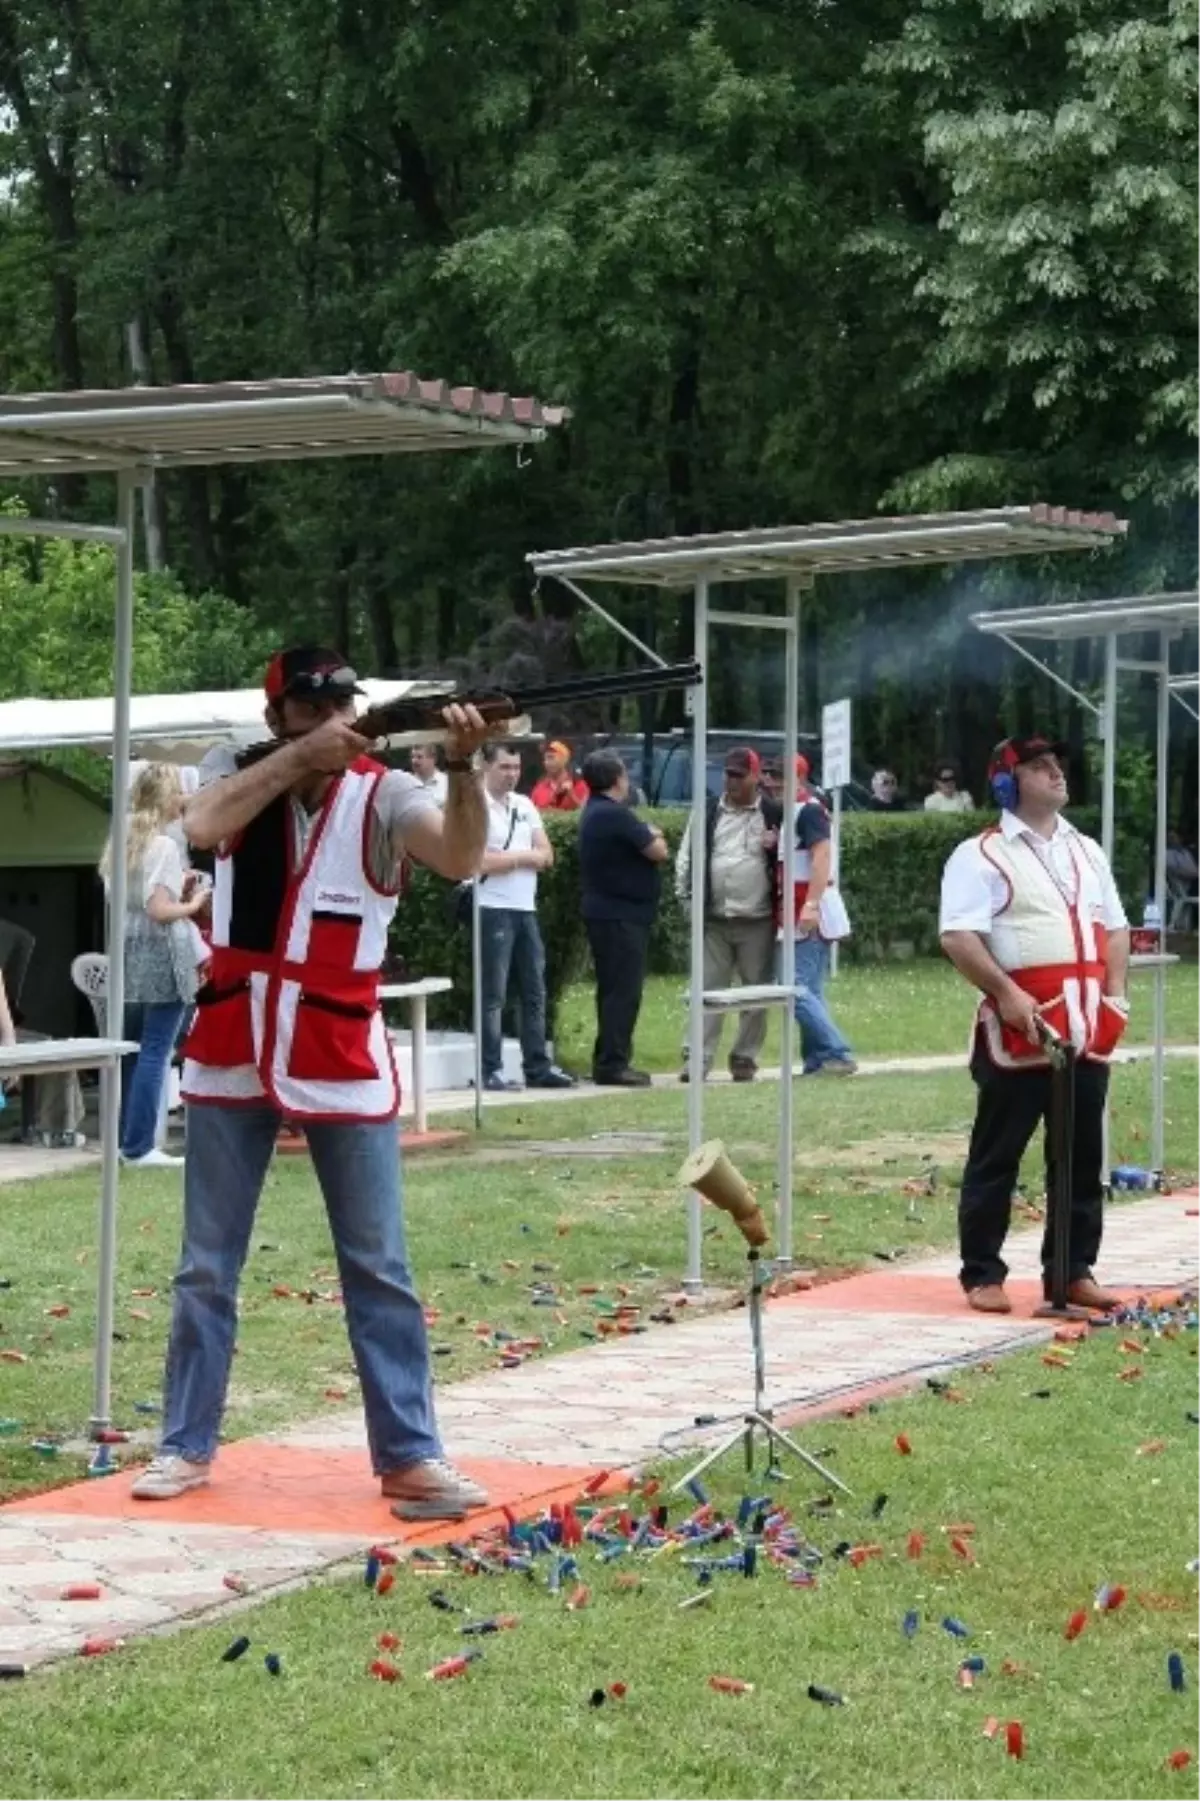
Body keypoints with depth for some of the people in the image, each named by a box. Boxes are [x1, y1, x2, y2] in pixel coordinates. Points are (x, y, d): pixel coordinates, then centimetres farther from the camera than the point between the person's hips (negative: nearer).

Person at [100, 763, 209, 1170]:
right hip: (161, 958, -9)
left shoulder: (123, 842, 13)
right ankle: (140, 1145, -7)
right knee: (155, 1052, -6)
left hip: (128, 955, 9)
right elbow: (159, 910, -20)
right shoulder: (163, 846, -13)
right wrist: (193, 904, -4)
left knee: (130, 1051, 13)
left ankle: (124, 1138, 17)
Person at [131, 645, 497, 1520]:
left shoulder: (385, 793, -7)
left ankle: (411, 1456, 6)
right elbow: (204, 827, -21)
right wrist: (302, 755, -26)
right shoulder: (237, 771, 0)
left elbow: (461, 858, -25)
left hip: (342, 1055, -2)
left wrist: (464, 766, -42)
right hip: (232, 1053, 2)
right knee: (207, 1267, 10)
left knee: (380, 1269, 2)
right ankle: (187, 1445, 19)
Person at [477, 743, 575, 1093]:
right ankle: (491, 1070, -3)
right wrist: (522, 856, -7)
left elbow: (545, 855, 9)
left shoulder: (524, 806, 14)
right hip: (493, 910, -7)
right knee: (494, 995, -5)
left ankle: (538, 1066, 15)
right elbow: (478, 861, -19)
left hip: (526, 909, 7)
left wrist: (505, 858, -9)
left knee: (534, 992, 9)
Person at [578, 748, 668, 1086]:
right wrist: (654, 837, 4)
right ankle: (612, 1063, -8)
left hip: (606, 914, 10)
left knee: (615, 990, 15)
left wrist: (650, 837, 1)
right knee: (623, 991, -8)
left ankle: (607, 1062, 18)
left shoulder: (596, 812, 15)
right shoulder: (615, 814, -17)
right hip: (621, 915, -10)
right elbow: (658, 851, -15)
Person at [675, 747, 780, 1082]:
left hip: (757, 921, -1)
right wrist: (687, 900, 4)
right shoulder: (707, 813, 9)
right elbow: (686, 857, 10)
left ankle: (745, 1060, 13)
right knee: (707, 990, -2)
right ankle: (697, 1058, -4)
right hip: (713, 921, 1)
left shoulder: (774, 815, 2)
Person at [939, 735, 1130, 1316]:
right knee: (996, 1157, 0)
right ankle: (982, 1275, 7)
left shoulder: (1087, 852, 17)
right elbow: (957, 937, -13)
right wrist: (1006, 994, -21)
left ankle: (1074, 1270, 17)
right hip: (1019, 1031, -6)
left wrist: (1114, 993, 7)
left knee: (1082, 1156, 9)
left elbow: (1113, 927, 22)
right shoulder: (981, 855, -5)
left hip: (1087, 1030, 6)